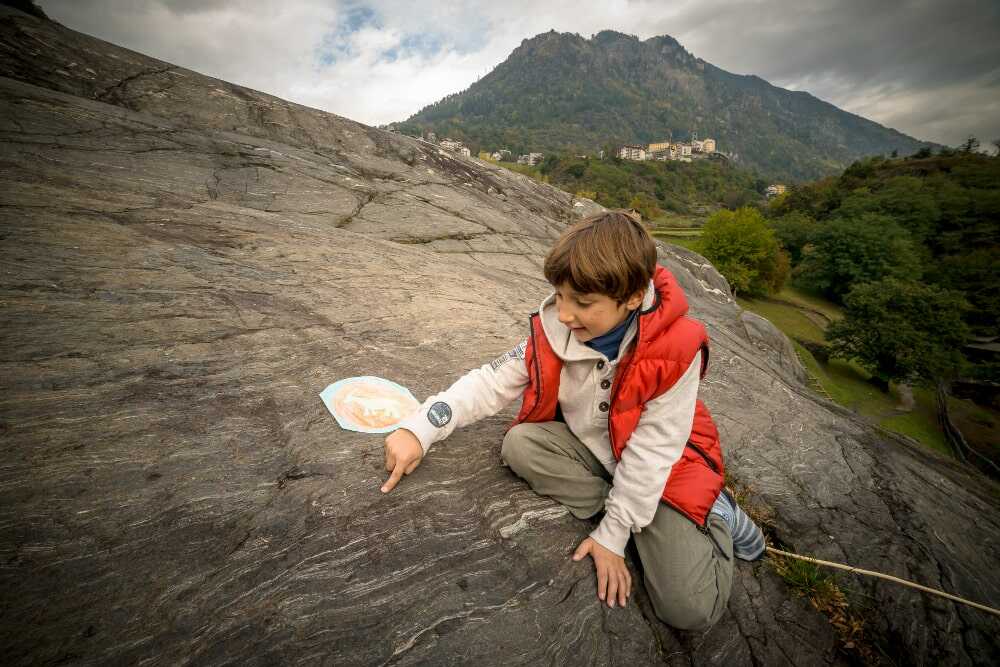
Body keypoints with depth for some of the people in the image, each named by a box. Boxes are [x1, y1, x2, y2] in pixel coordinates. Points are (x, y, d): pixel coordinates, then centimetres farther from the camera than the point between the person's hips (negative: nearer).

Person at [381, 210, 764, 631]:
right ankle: (633, 512, -9)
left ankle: (710, 515, 14)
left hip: (663, 468, -3)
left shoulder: (675, 350, -27)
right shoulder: (555, 330, -17)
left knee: (690, 610, -15)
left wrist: (612, 534, -16)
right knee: (520, 444, -24)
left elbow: (651, 452, -22)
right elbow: (493, 382, -13)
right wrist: (418, 428, -24)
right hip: (590, 449, 4)